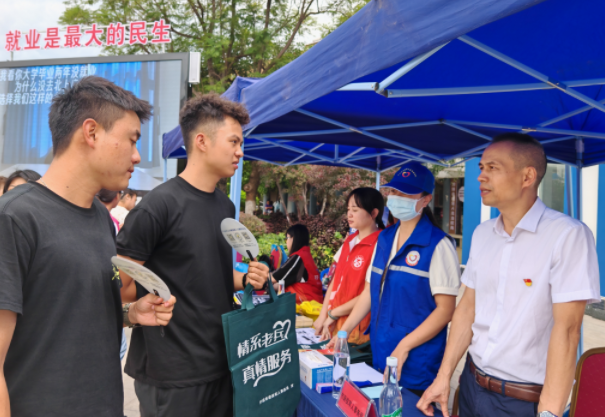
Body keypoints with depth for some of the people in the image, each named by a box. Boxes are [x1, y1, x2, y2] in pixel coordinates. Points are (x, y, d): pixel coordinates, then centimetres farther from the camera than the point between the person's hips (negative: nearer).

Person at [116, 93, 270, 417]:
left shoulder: (226, 207, 8)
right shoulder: (159, 205, -16)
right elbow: (123, 287, -15)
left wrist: (246, 280, 0)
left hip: (221, 363, 7)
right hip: (171, 374, -7)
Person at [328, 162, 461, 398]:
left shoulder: (437, 245, -13)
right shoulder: (384, 238, 7)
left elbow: (445, 309, -15)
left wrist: (404, 346, -20)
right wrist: (344, 331, 8)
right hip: (380, 357, 6)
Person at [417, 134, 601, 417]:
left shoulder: (568, 235, -16)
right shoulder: (482, 234, 3)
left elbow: (566, 328, -20)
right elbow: (468, 307, 6)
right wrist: (443, 377, 3)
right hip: (472, 384, 6)